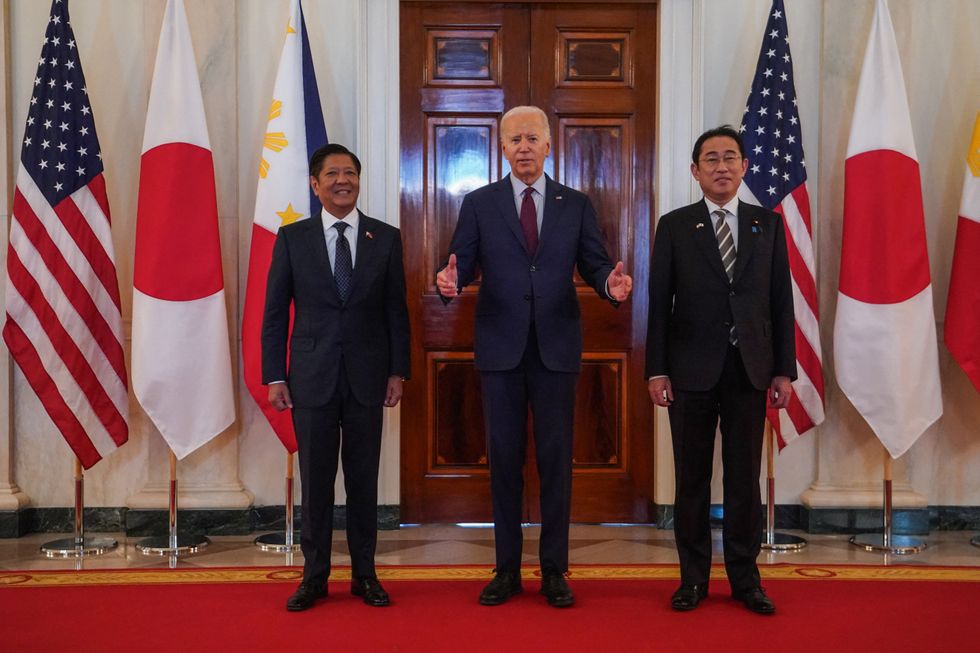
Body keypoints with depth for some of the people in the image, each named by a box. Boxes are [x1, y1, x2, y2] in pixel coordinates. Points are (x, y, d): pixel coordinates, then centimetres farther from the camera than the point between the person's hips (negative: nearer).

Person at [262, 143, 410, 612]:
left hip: (367, 378, 1)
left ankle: (364, 574, 19)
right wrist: (274, 376, -2)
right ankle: (315, 577, 17)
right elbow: (275, 313, 3)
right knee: (315, 481, 6)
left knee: (363, 480, 7)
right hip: (312, 378, 0)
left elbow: (396, 311, 6)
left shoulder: (386, 238, 5)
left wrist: (398, 372, 1)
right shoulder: (292, 238, 3)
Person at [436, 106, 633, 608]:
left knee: (556, 459, 3)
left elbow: (595, 265, 3)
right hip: (500, 348, 0)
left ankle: (554, 570, 14)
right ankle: (507, 569, 17)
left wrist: (611, 283, -20)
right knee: (504, 458, 6)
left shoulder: (576, 205, 8)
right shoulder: (479, 204, 6)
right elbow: (462, 263, -1)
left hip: (556, 349, 0)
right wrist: (450, 280, -24)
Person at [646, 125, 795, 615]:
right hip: (691, 371, -1)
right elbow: (659, 303, 0)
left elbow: (781, 301, 6)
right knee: (692, 478, 6)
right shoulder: (674, 226, 3)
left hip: (749, 370, 1)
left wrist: (784, 370, 1)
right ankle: (693, 578, 17)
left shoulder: (767, 224, 8)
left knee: (745, 477, 7)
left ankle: (745, 578, 18)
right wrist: (656, 369, -6)